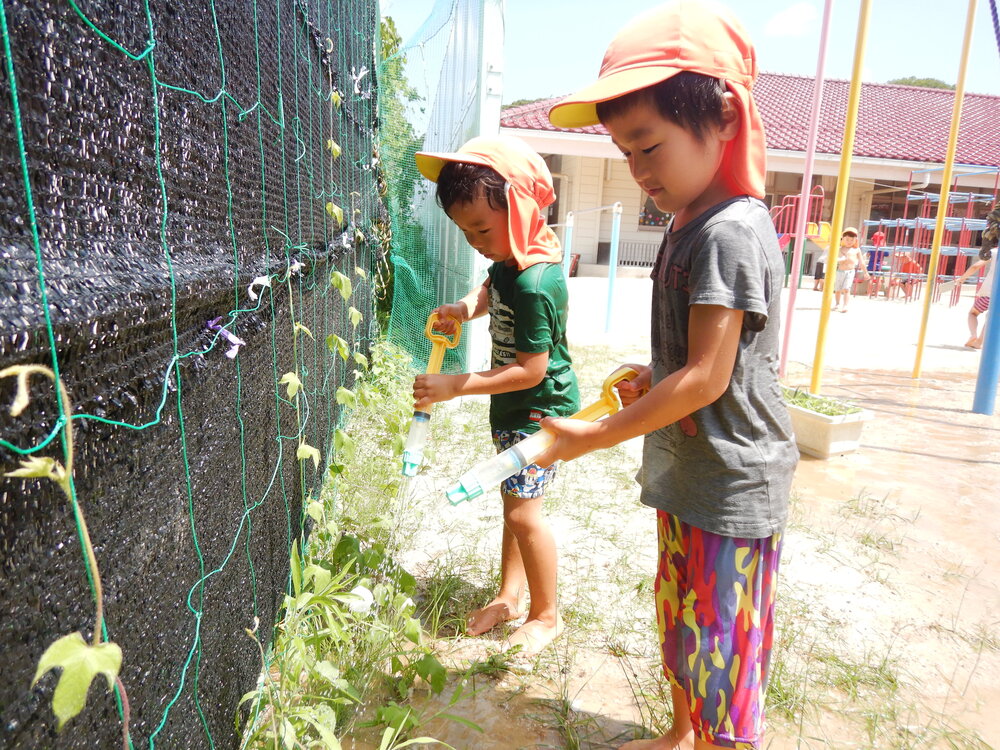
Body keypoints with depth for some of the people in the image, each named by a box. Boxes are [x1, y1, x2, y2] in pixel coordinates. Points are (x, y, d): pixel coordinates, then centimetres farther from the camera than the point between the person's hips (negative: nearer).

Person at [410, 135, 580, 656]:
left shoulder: (535, 285, -29)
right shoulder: (513, 256, -2)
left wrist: (456, 386, -28)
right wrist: (467, 306, -3)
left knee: (523, 510, -4)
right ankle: (510, 596, 33)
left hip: (538, 410, -9)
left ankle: (546, 615, 17)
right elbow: (493, 287, 19)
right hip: (515, 407, 10)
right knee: (514, 502, 17)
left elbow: (531, 370, -28)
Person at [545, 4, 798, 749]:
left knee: (719, 645, 6)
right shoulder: (688, 229, 8)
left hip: (732, 485, -9)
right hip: (688, 473, 9)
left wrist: (598, 434, -17)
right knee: (680, 622, 24)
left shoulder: (731, 231, -21)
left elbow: (707, 378, -23)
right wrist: (652, 379, 1)